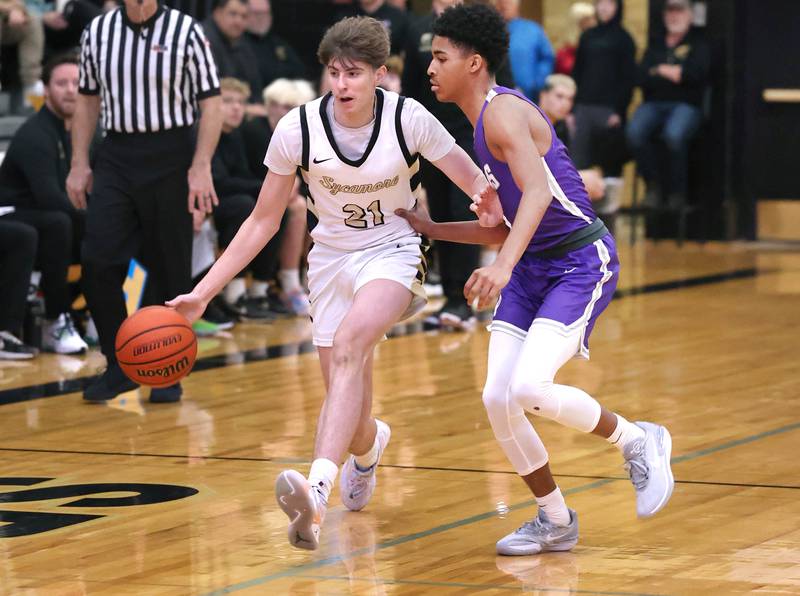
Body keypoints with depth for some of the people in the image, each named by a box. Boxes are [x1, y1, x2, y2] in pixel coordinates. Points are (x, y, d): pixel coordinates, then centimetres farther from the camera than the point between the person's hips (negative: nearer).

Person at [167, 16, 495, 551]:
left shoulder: (408, 119, -17)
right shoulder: (298, 129, -14)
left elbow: (477, 185, -6)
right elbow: (263, 222, -3)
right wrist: (202, 293, -9)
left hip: (393, 251, -3)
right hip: (332, 258, 3)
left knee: (348, 344, -34)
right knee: (349, 415, 3)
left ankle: (318, 492, -47)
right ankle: (368, 447, 45)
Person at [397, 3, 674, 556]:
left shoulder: (504, 111, -15)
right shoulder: (484, 125, 15)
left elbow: (537, 192, -32)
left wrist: (503, 266, -44)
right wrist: (433, 229, 17)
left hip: (582, 262, -9)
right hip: (532, 267, 9)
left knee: (530, 388, -24)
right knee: (498, 400, -3)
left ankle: (638, 441, 1)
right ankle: (555, 521, 12)